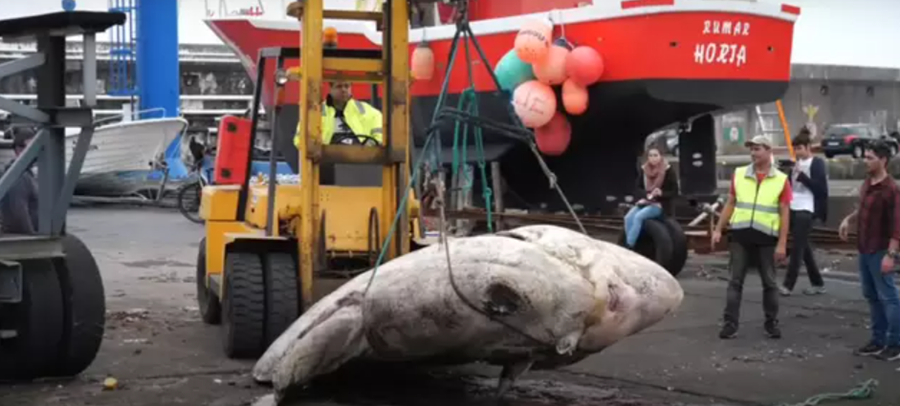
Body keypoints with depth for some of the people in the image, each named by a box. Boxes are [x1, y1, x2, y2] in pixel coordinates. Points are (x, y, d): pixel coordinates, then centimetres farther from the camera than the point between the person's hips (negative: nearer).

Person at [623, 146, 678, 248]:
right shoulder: (643, 170, 4)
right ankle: (629, 246, -16)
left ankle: (629, 246, -25)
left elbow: (675, 191, -6)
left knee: (638, 217, -28)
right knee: (628, 217, -20)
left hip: (661, 204, -5)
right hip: (646, 201, 5)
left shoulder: (668, 171, -9)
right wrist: (647, 194, -14)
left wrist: (661, 193, -24)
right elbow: (638, 188, 8)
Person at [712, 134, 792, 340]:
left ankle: (771, 323, 18)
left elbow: (784, 213, -2)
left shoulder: (781, 180, -1)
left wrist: (782, 243, -7)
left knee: (769, 282, 7)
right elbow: (730, 204, 12)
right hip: (740, 235, 2)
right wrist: (718, 229, 5)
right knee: (735, 281, 2)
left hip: (767, 238, -2)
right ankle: (730, 323, 4)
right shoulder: (739, 174, 6)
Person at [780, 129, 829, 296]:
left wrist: (802, 177, -20)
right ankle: (817, 283, 19)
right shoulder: (797, 163, 16)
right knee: (804, 247, 11)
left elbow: (821, 188, -15)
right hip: (794, 208, 8)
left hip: (806, 210, -8)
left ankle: (788, 285, -9)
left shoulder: (817, 163, -6)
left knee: (797, 247, -9)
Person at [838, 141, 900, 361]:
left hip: (880, 251, -9)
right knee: (871, 296, 14)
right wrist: (849, 218, 8)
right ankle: (878, 340, 22)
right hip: (864, 250, 9)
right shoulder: (866, 183, 8)